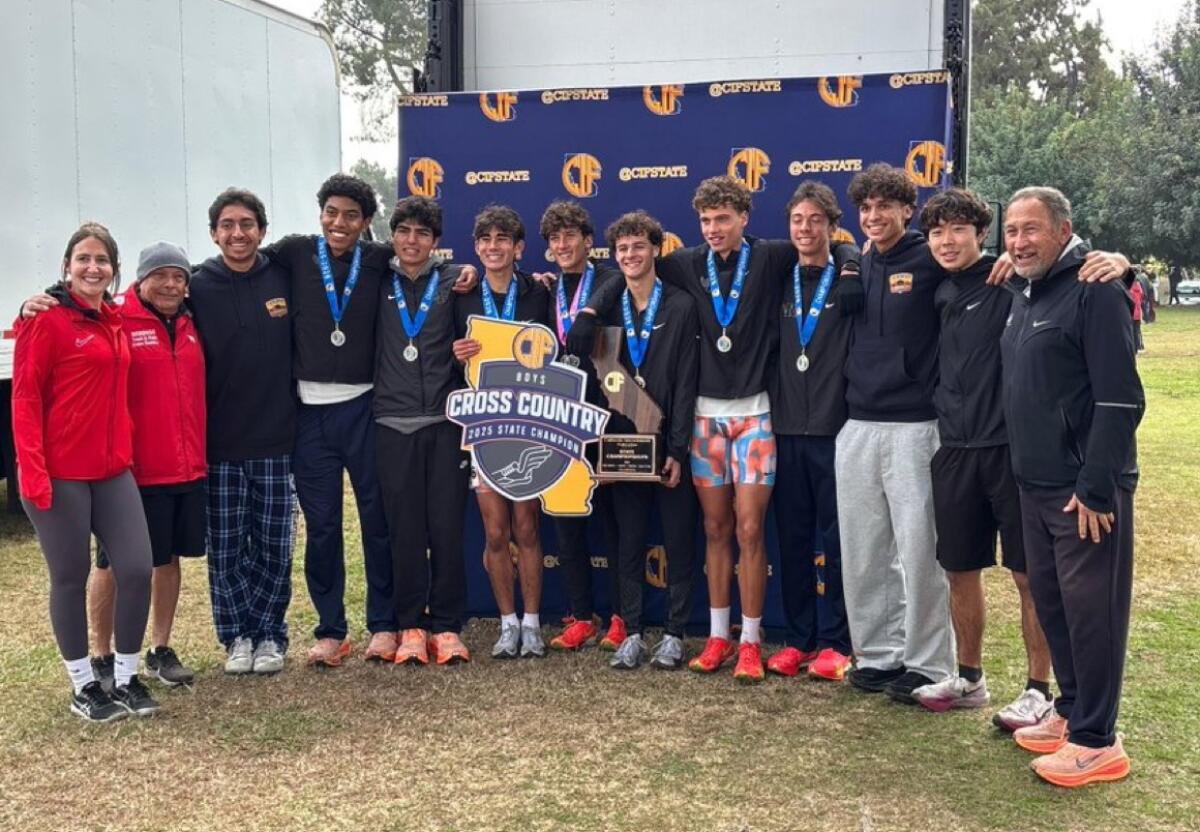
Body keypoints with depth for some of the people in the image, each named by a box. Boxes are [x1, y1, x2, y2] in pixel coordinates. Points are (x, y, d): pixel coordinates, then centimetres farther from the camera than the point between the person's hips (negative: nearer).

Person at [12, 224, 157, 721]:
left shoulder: (114, 320, 12)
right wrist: (32, 471, -16)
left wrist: (126, 454, 11)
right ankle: (83, 687, 19)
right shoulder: (48, 320, -7)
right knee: (71, 578, 5)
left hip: (112, 470, 6)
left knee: (137, 569, 0)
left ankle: (126, 679, 17)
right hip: (59, 473, -6)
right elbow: (25, 399, -10)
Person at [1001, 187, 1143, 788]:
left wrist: (1095, 488, -19)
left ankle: (1096, 742, 10)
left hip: (1086, 490, -9)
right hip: (1037, 485, 9)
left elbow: (1120, 399, -18)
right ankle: (1071, 712, 30)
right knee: (1049, 598, 15)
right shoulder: (1025, 298, 14)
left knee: (1091, 608, -1)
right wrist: (1024, 470, 16)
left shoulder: (1095, 292, -13)